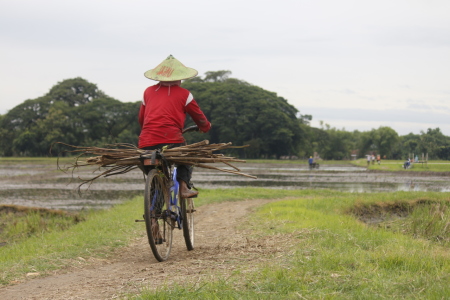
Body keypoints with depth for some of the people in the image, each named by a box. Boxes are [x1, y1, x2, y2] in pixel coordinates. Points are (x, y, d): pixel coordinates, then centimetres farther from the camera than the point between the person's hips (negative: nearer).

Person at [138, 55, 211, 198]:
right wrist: (205, 127, 41)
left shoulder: (148, 91, 18)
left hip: (146, 144, 3)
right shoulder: (183, 94, 9)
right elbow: (199, 117, 19)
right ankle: (184, 186, 2)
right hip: (171, 140, -3)